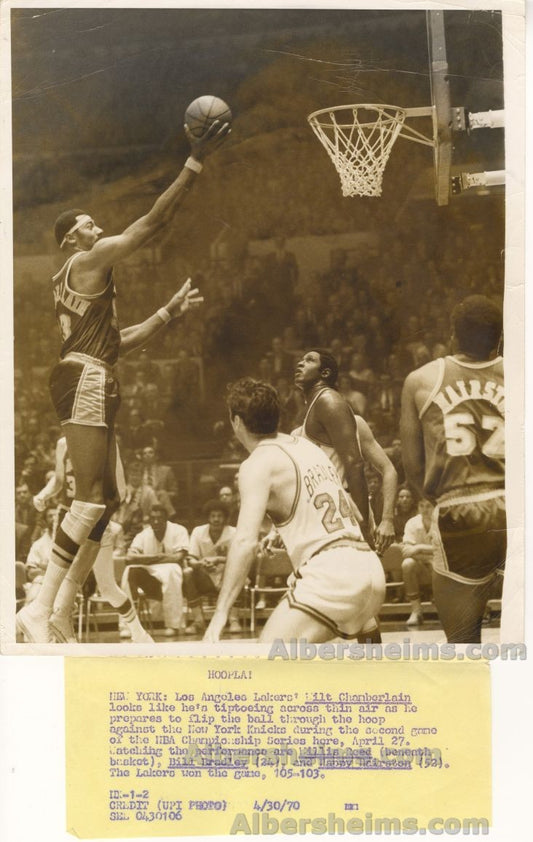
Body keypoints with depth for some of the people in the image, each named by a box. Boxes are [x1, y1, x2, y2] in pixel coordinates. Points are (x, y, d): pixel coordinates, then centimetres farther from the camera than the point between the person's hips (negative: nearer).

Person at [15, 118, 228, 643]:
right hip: (86, 381, -11)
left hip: (88, 383, 11)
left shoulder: (74, 283, 27)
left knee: (104, 499, 12)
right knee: (92, 497, -17)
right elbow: (153, 222, -10)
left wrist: (170, 312, 28)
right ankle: (40, 608, -24)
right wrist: (195, 163, -8)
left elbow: (118, 342, 29)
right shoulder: (89, 262, -2)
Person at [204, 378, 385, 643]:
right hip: (370, 568, 9)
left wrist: (221, 612, -19)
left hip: (330, 572, -9)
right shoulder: (306, 446, 21)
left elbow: (245, 542, -17)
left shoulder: (258, 464, -4)